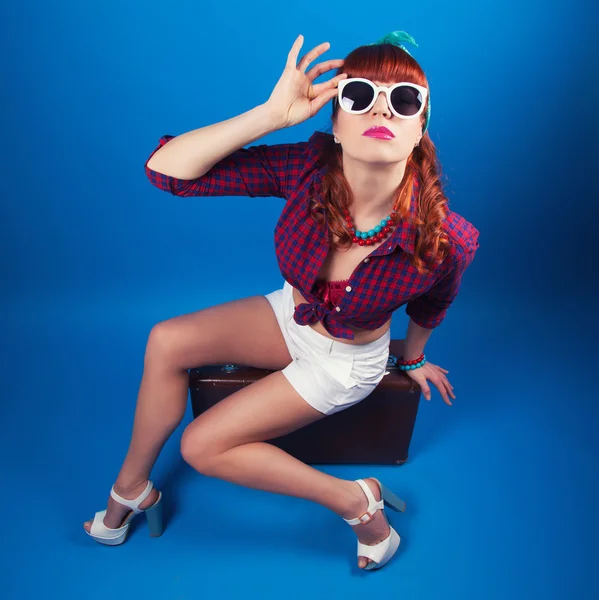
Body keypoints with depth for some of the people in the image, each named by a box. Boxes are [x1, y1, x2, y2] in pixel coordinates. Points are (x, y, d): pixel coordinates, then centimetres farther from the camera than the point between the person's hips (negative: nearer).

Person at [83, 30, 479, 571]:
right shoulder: (308, 168, -27)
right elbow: (165, 167, -27)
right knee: (167, 342, -10)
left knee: (202, 445, -6)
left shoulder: (447, 240, -32)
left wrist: (413, 359, 14)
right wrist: (272, 114, -37)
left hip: (346, 359, -4)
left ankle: (356, 501, 7)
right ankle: (131, 486, 12)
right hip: (290, 315, 4)